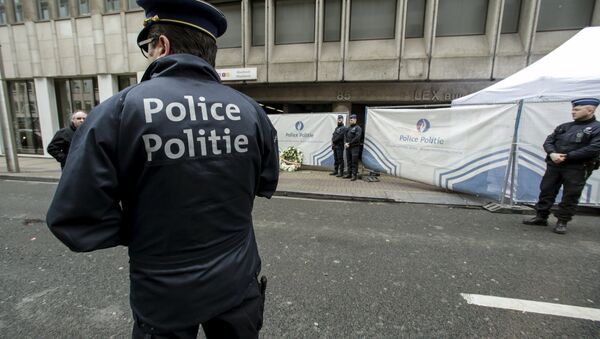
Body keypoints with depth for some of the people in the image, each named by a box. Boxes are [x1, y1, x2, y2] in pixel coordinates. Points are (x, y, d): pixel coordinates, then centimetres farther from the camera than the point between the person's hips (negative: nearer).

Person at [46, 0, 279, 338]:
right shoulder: (251, 111, -9)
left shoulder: (118, 111, -17)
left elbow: (77, 221, -14)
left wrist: (142, 230, 3)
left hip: (166, 296, -1)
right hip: (238, 283, 3)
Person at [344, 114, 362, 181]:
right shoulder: (348, 128, 18)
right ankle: (349, 174, 18)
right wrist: (345, 143, -4)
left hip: (355, 147, -7)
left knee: (354, 162, -7)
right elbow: (345, 136, 14)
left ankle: (354, 175, -4)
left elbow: (357, 138, -14)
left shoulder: (358, 128, -3)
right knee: (349, 161, 10)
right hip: (348, 147, 7)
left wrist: (349, 143, -15)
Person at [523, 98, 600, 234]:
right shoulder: (564, 127, 12)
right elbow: (548, 141, 7)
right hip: (553, 165, 5)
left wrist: (566, 156, -16)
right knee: (546, 191, 8)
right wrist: (552, 154, -12)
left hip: (576, 169, -4)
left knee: (570, 196, 3)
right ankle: (541, 217, 18)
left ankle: (562, 222, 14)